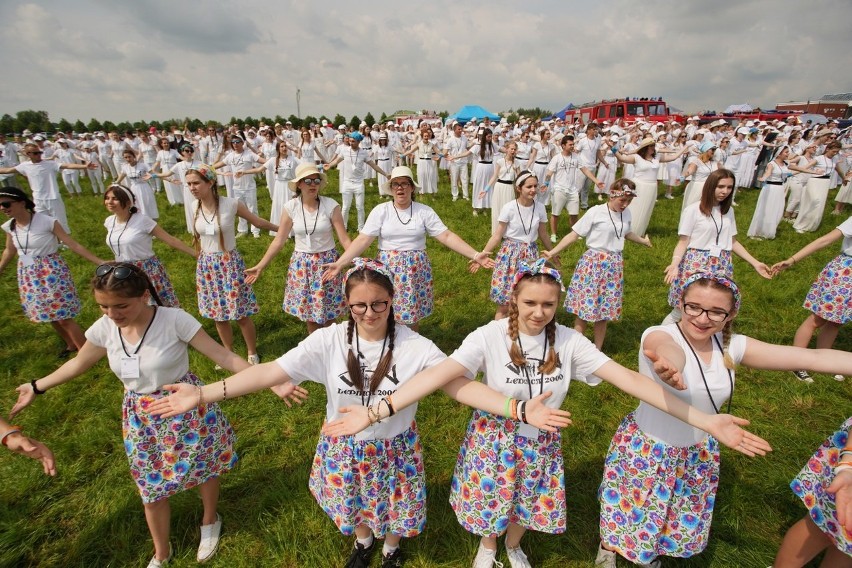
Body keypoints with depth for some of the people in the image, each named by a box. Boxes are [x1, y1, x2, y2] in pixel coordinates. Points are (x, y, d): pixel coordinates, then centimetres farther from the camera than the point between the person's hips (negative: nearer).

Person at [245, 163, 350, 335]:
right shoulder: (291, 207, -5)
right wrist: (260, 266, -3)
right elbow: (279, 240, -1)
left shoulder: (330, 205, -10)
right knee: (308, 311, 11)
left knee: (328, 313, 6)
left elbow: (344, 239, -9)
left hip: (327, 262, -1)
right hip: (301, 264, 2)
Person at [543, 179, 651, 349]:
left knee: (605, 310, 10)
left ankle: (597, 350, 23)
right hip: (593, 263, -5)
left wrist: (642, 240, 44)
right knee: (585, 308, -1)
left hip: (614, 266, 5)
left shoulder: (626, 214, 6)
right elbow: (574, 234, -12)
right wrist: (553, 252, -19)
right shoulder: (595, 212, -12)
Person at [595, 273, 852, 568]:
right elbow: (668, 349, -52)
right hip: (646, 450, -5)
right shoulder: (658, 335, -27)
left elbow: (814, 357, -10)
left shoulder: (731, 345, -10)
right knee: (631, 519, 14)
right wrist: (669, 369, -74)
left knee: (683, 524, 23)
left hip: (697, 453, 5)